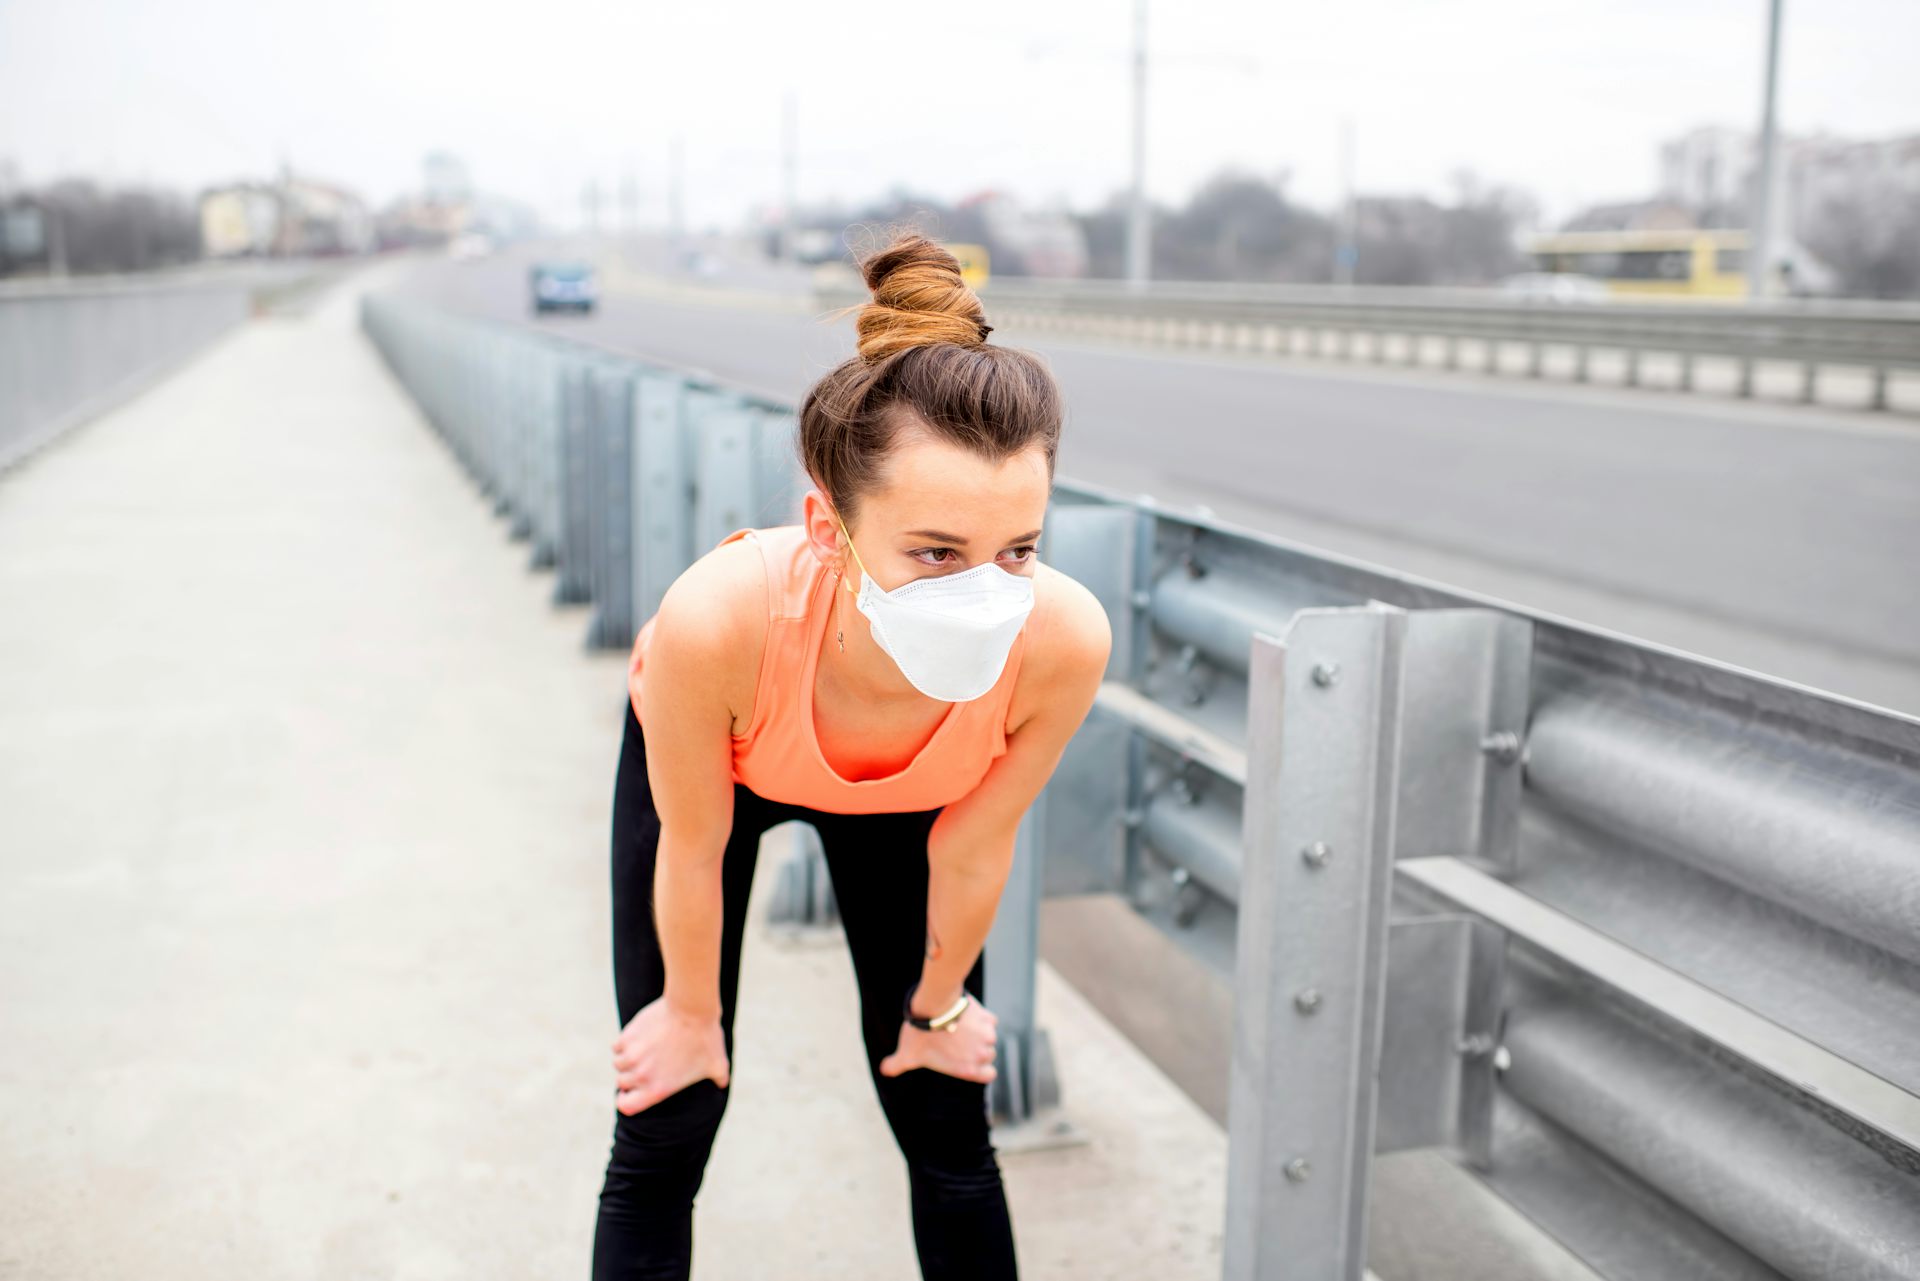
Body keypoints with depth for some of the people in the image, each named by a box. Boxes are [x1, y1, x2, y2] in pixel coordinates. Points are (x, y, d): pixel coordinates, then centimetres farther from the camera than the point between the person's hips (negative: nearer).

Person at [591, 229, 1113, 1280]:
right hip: (710, 758, -1)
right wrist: (692, 1011, -5)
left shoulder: (1064, 641, -39)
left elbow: (970, 850, -18)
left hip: (897, 794, 2)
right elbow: (693, 849, -23)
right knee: (664, 1134, 3)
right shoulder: (717, 620, -45)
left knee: (947, 1126, 9)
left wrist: (938, 1003, 0)